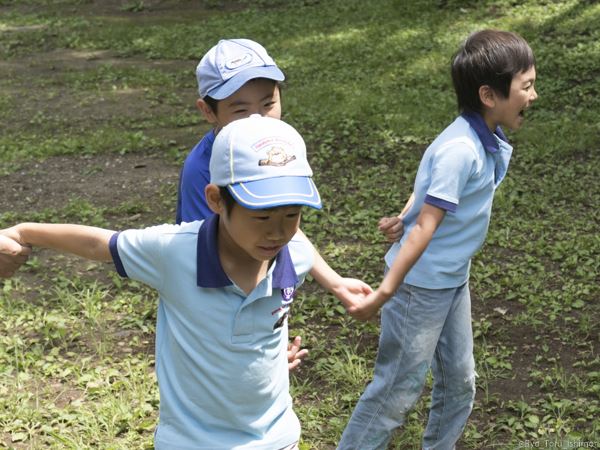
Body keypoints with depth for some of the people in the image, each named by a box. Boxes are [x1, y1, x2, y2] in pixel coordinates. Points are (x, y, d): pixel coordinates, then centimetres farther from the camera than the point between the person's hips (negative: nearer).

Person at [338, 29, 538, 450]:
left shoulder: (490, 142, 0)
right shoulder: (461, 150, -26)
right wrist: (386, 290, -24)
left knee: (459, 382, 19)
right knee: (399, 389, 3)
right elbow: (425, 226, -26)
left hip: (454, 282, 9)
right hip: (421, 284, -9)